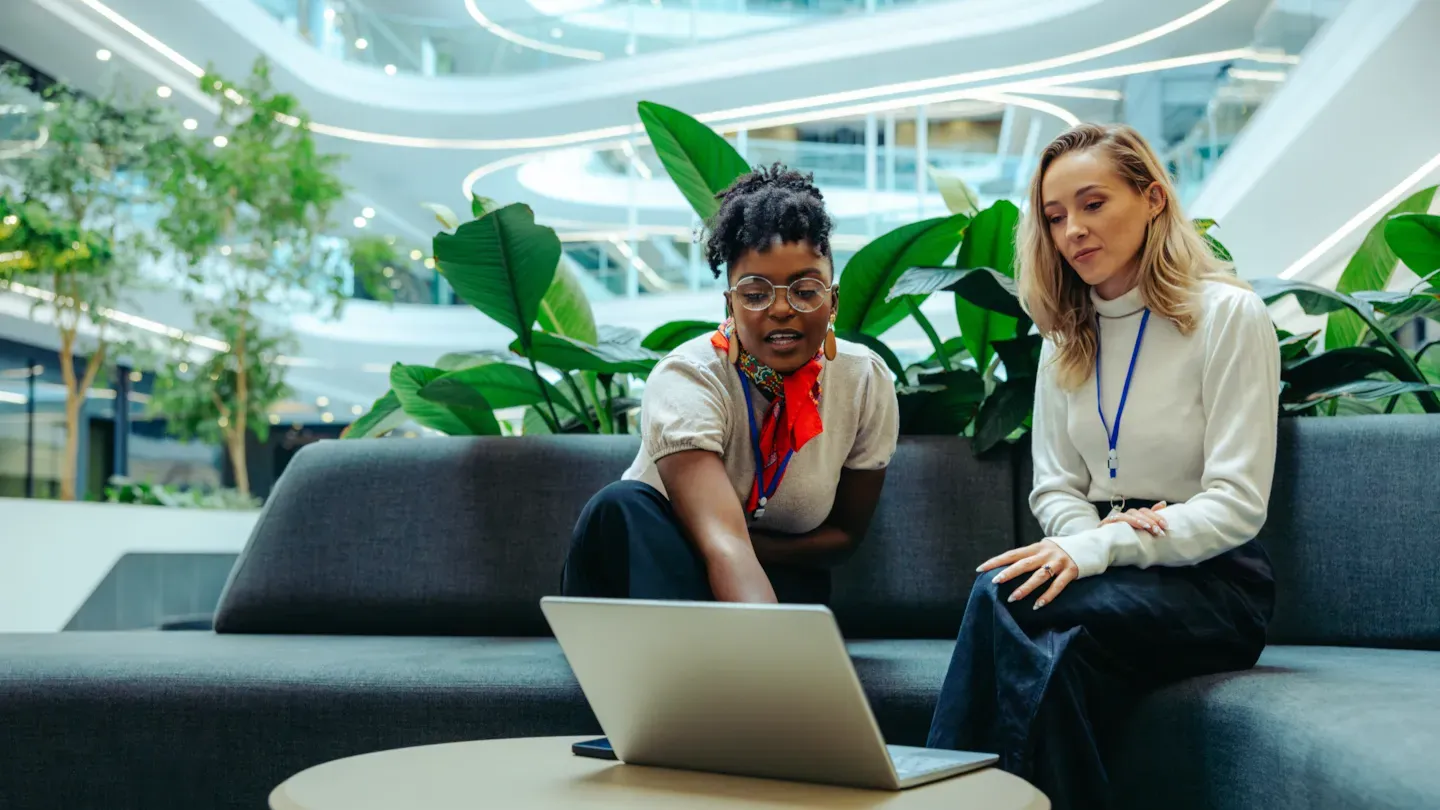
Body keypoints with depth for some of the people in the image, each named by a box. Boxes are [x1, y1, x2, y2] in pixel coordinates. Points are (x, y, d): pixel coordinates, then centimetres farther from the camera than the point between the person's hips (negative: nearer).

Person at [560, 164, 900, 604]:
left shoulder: (866, 382, -11)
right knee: (622, 505, -36)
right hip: (661, 564, -1)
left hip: (782, 578, 1)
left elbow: (845, 531, -1)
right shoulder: (686, 379, -25)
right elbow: (723, 543, -39)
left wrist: (745, 547, -17)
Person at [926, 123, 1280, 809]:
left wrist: (1102, 547, -26)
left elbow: (1237, 505, -13)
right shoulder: (1066, 336, 13)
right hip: (1113, 576, 4)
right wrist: (1091, 533, -13)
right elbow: (1053, 490, 12)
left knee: (1003, 599, -33)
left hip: (1214, 585, -4)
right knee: (1061, 655, -35)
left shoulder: (1228, 314, -6)